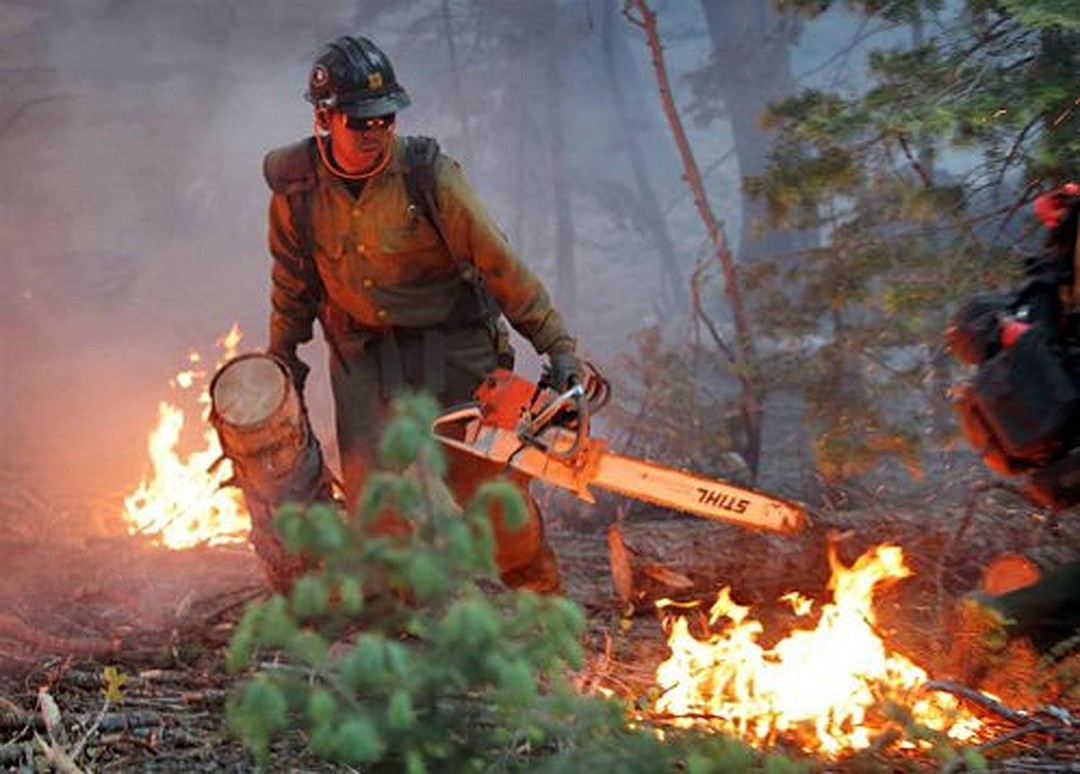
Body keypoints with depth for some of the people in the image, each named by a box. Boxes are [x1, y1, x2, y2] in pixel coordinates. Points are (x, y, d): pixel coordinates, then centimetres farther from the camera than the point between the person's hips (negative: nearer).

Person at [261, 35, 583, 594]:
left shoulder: (428, 175, -18)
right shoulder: (295, 186, -8)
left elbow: (497, 263, -15)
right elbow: (292, 279, 9)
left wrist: (556, 345, -15)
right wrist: (282, 359, 16)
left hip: (453, 344, -2)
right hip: (363, 354, 3)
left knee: (489, 481, 1)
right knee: (370, 495, -4)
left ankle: (544, 596, 21)